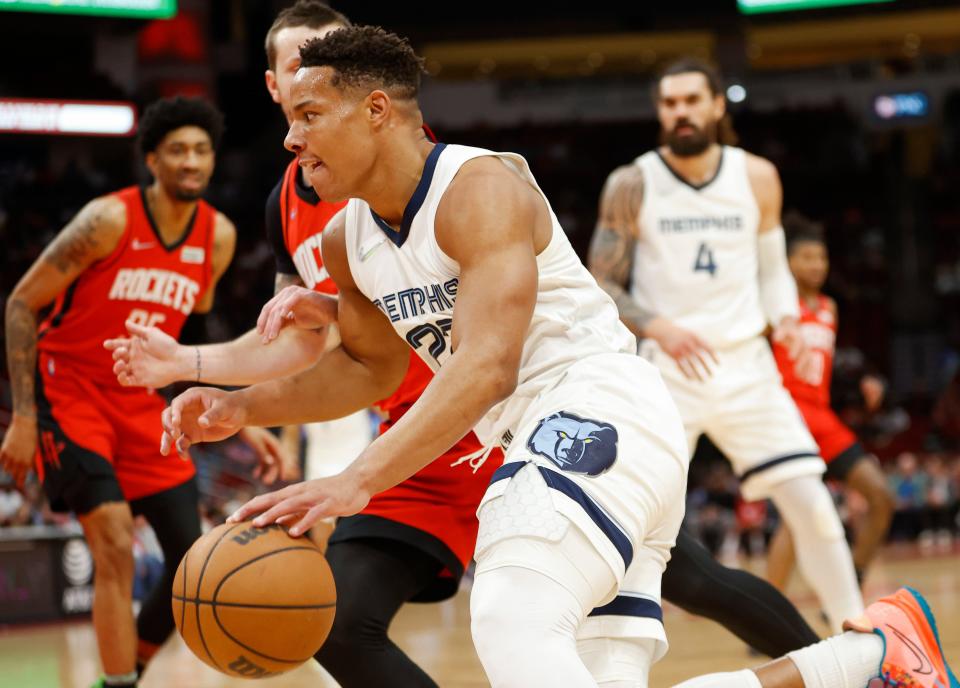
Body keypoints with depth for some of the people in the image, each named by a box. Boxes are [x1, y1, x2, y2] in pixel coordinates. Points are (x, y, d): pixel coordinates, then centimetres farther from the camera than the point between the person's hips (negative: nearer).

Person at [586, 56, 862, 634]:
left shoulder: (757, 177, 4)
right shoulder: (631, 185, -3)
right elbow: (603, 287, -1)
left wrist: (786, 320, -6)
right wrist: (659, 327, -19)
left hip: (745, 365, 2)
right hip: (663, 370, -2)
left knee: (812, 505, -5)